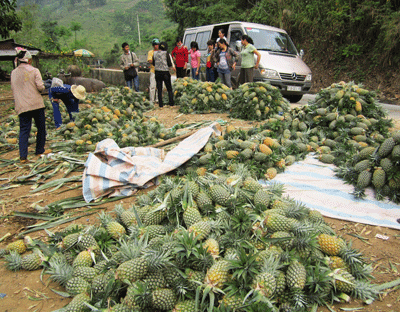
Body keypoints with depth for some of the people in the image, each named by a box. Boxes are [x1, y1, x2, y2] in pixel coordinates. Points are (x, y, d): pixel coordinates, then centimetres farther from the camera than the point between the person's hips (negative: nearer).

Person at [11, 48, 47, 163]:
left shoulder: (14, 73, 8)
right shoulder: (34, 71, -5)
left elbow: (13, 89, 13)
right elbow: (40, 87, -11)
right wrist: (42, 87, 10)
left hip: (21, 106, 3)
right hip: (36, 104, -3)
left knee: (24, 130, 3)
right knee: (41, 127, 13)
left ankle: (23, 156, -5)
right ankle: (39, 151, 22)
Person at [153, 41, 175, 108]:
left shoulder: (155, 53, 2)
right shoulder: (167, 54, -8)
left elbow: (153, 63, 10)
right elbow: (170, 64, -9)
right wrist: (172, 66, 12)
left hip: (157, 72, 3)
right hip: (165, 72, -3)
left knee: (159, 89, 7)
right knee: (169, 88, 9)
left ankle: (160, 104, 5)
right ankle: (171, 102, 9)